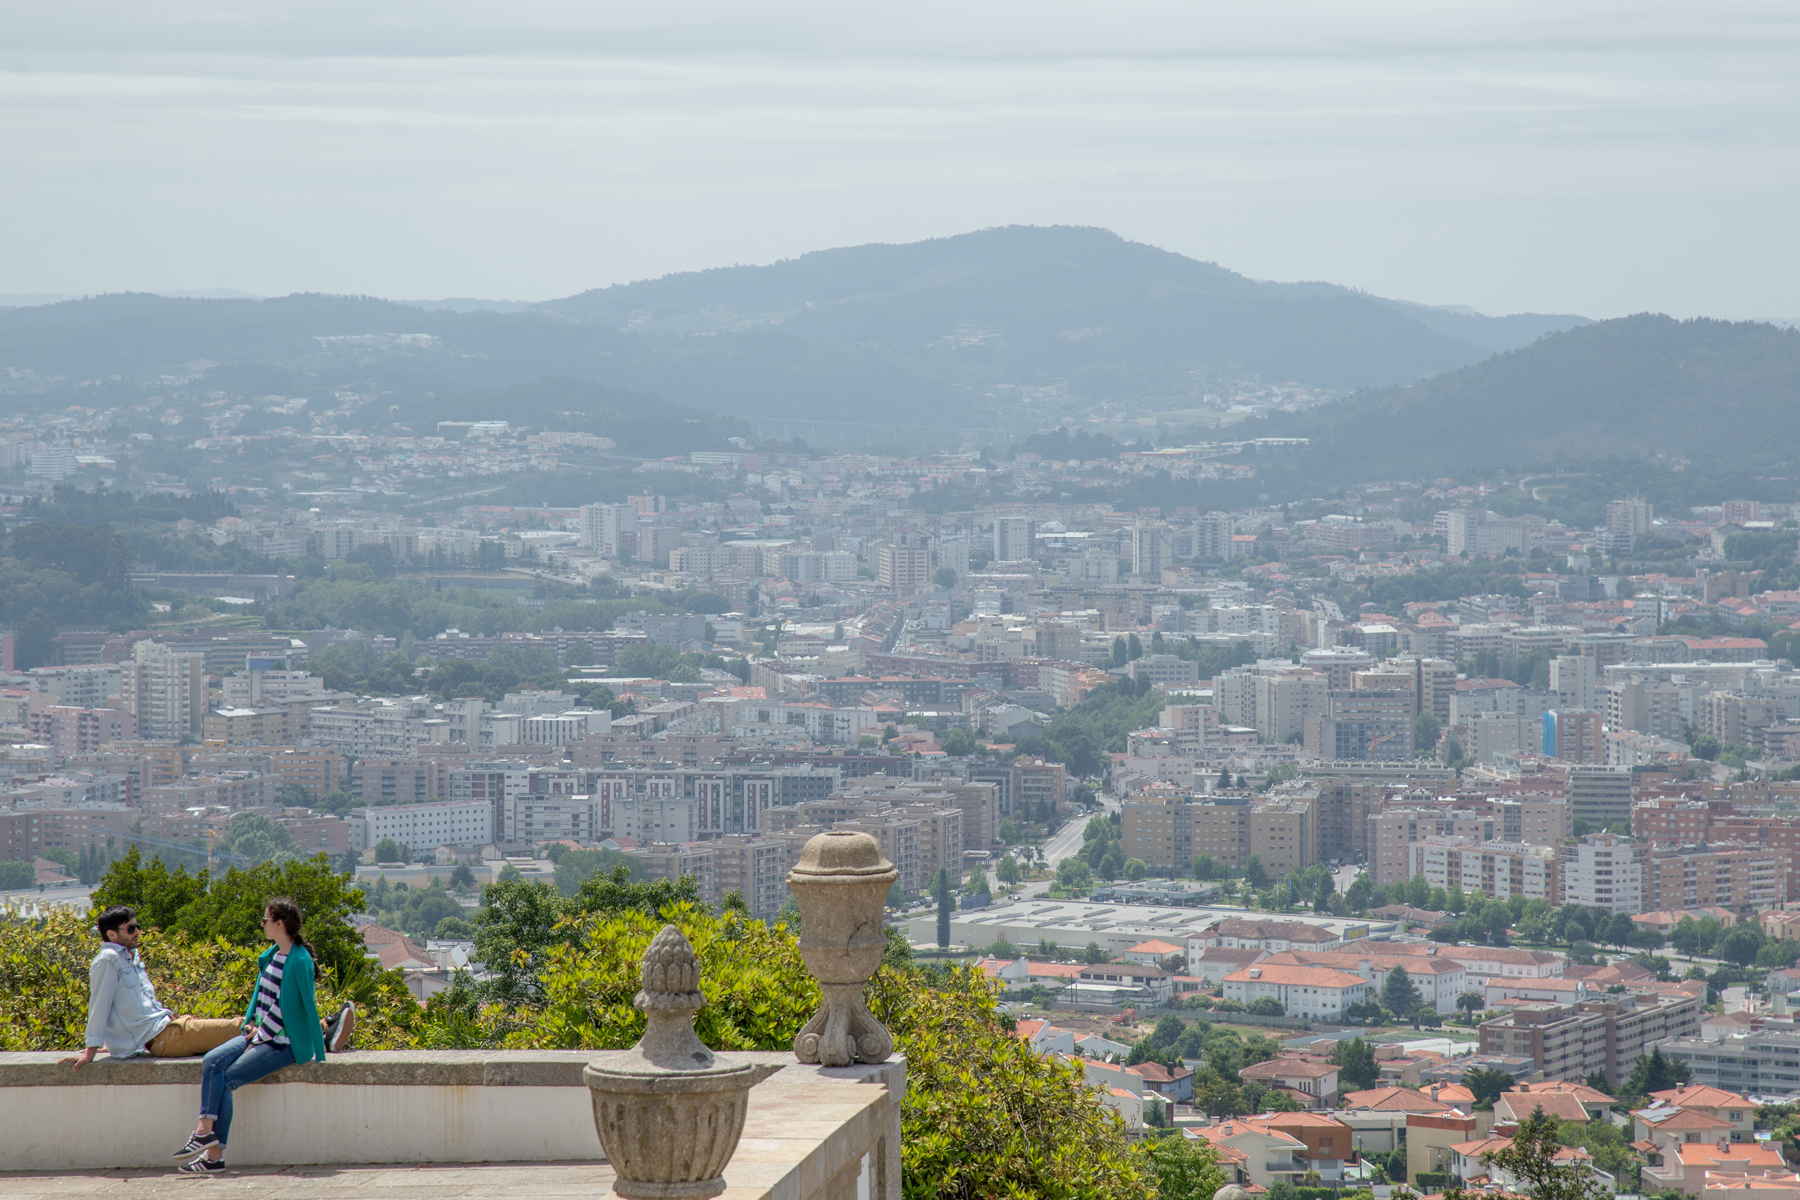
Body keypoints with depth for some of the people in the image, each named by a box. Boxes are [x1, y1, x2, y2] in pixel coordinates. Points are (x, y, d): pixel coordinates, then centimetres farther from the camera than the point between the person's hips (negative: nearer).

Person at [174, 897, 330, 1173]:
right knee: (212, 1061, -15)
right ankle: (206, 1129, -22)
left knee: (226, 1079, -18)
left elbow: (309, 1008, -16)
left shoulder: (300, 962, -17)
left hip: (283, 1044, -8)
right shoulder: (271, 955, 10)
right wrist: (252, 1023, 3)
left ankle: (215, 1155, -12)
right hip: (260, 1035, 8)